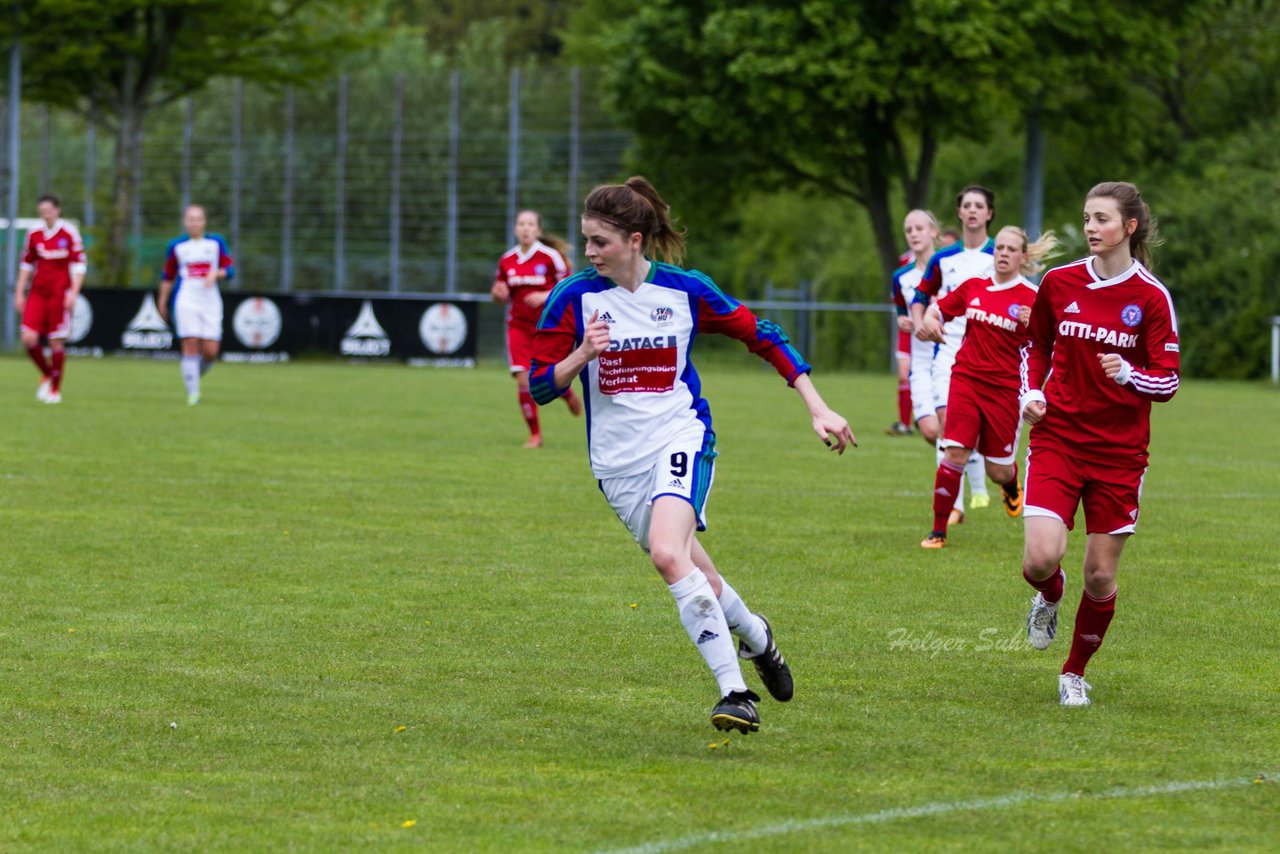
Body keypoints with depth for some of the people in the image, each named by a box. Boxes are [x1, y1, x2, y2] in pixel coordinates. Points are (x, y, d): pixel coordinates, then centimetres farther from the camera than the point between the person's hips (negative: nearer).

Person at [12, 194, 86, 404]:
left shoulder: (69, 233, -4)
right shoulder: (34, 234, 7)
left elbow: (79, 265, -5)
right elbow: (26, 264, 14)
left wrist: (73, 292, -14)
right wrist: (19, 293, 11)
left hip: (60, 293, -3)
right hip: (38, 292, 3)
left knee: (56, 342, -2)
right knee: (29, 338, -9)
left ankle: (55, 390, 11)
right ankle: (47, 375, 17)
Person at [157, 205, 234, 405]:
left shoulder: (216, 242, 8)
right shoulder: (177, 246, 7)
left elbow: (230, 269, 6)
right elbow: (168, 276, 15)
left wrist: (215, 274, -15)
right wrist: (162, 302, 16)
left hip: (210, 303, 1)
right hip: (185, 303, -1)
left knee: (210, 351, -5)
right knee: (191, 346, -14)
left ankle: (196, 377, 25)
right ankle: (192, 392, -9)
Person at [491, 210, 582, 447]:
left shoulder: (551, 256, -8)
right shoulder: (507, 260, 4)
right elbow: (500, 296, 15)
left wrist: (545, 296, -21)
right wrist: (498, 294, -9)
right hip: (519, 327, 2)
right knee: (523, 380, -11)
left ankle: (569, 396, 39)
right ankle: (535, 435, 4)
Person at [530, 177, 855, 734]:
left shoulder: (685, 290, -5)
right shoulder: (573, 299, -4)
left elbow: (762, 337, 6)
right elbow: (540, 386, -2)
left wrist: (818, 410, 3)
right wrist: (582, 354, -21)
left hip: (680, 437, -3)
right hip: (617, 458, 3)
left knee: (667, 552, -27)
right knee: (694, 575, 6)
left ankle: (734, 690, -23)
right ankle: (755, 636, 36)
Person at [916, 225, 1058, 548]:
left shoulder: (1031, 299, -6)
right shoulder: (974, 288, 5)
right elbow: (937, 309, 19)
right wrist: (929, 320, -4)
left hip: (1005, 388, -2)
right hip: (966, 379, 2)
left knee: (998, 470, 6)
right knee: (955, 453, -13)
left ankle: (1011, 485, 45)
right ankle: (939, 530, -5)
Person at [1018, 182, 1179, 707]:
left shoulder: (1151, 297, -6)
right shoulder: (1058, 283, 2)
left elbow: (1168, 381, -5)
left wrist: (1130, 374, -25)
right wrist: (1030, 393, 0)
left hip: (1119, 451, -1)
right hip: (1057, 439, 1)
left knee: (1101, 575, 2)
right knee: (1042, 557, -17)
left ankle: (1075, 672, 25)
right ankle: (1049, 597, 21)